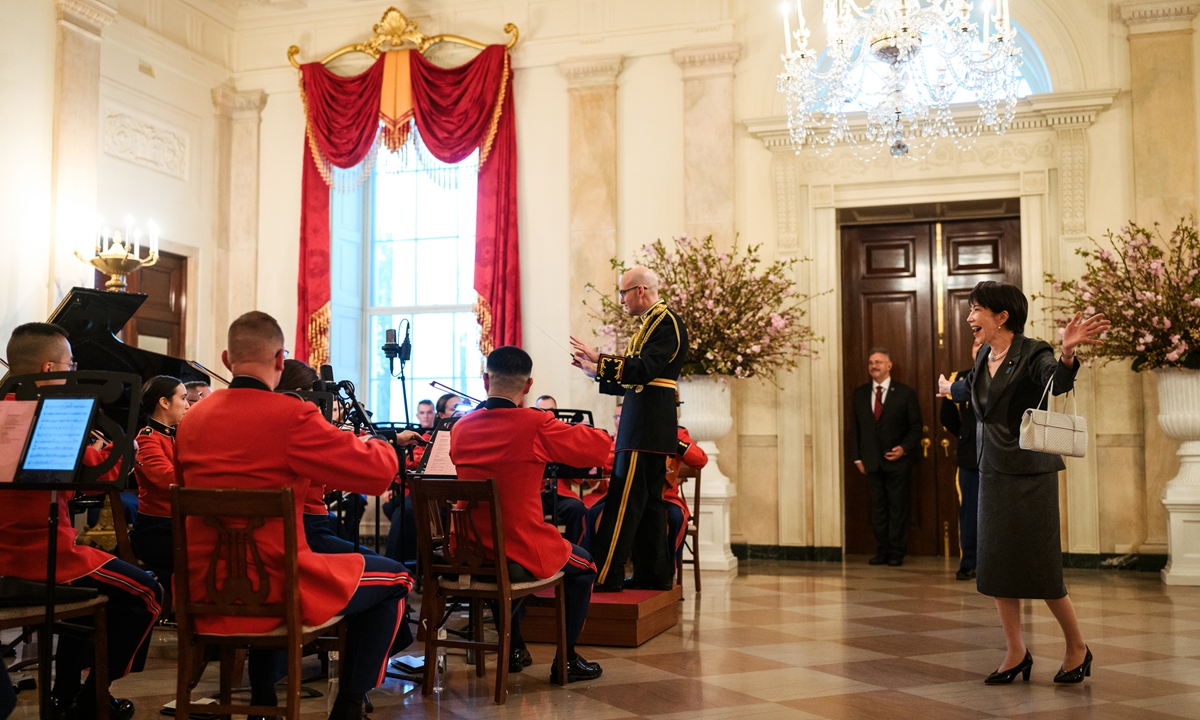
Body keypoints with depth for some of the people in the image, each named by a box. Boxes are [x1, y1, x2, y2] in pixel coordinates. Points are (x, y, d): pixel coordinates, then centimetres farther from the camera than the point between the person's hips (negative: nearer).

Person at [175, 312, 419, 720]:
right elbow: (380, 472, -16)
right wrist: (377, 444, 8)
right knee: (394, 578, 13)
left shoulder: (192, 419, 3)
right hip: (271, 589, -6)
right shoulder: (292, 415, -18)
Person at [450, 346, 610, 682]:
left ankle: (513, 650, 43)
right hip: (523, 549, -5)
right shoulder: (537, 425, -17)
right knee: (582, 566, 24)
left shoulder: (460, 428, -1)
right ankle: (566, 659, 25)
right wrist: (567, 431, 13)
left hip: (468, 552, 5)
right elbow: (600, 445, -7)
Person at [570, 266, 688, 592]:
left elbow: (643, 370, -21)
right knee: (648, 500, 12)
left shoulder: (665, 322, -10)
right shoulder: (653, 322, 20)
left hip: (646, 427, -10)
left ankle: (606, 577, -6)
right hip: (651, 427, 10)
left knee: (623, 501, -9)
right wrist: (597, 372, 15)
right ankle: (655, 574, 19)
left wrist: (600, 360, -19)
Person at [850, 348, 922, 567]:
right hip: (872, 462, 3)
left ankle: (897, 553, 9)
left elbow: (916, 427, 1)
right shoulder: (860, 393, 10)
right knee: (877, 510, 7)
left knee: (898, 509, 1)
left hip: (898, 461, -3)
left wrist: (904, 448, -13)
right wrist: (857, 457, 5)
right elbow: (856, 428, 11)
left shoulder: (905, 393, 0)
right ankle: (882, 552, 15)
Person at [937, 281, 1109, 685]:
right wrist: (950, 390, 52)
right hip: (992, 471, 7)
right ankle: (1016, 654, 19)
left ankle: (1077, 647, 20)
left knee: (1039, 568, -3)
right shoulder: (984, 356, 9)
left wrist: (1067, 354, -55)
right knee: (996, 565, 7)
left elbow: (1058, 382, -34)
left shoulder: (1032, 354, -13)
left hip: (1029, 473, -7)